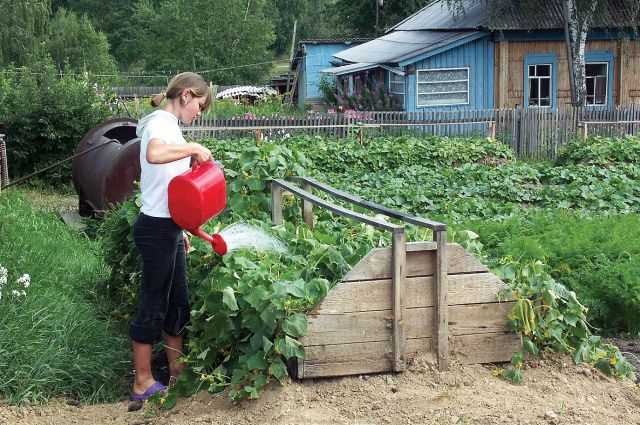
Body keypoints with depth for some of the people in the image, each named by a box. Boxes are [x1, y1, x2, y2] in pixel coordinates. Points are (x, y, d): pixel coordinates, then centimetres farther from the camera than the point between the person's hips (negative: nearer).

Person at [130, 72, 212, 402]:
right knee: (153, 304, 0)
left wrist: (181, 228, 20)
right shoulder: (161, 122, -15)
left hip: (168, 227, 10)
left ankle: (177, 371, 28)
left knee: (177, 301, 17)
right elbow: (154, 154, -42)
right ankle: (143, 384, 10)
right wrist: (194, 148, -29)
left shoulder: (168, 124, 14)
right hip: (156, 229, -10)